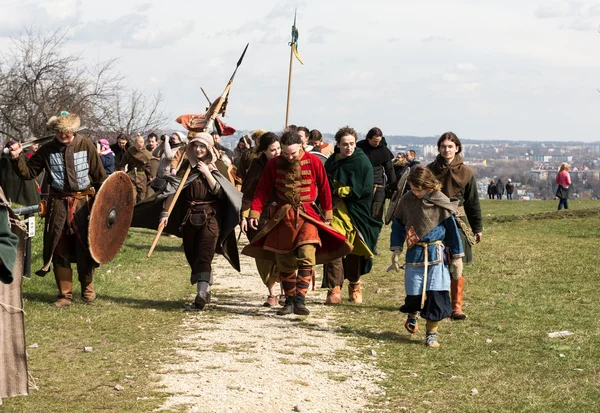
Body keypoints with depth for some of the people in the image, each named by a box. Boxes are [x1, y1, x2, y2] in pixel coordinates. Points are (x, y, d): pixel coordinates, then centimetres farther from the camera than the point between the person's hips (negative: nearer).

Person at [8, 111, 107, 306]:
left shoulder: (85, 145, -3)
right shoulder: (47, 150, -1)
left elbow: (100, 175, 2)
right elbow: (28, 172, 1)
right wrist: (17, 158, -16)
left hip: (83, 202, -1)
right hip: (58, 204, 1)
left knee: (85, 248, 4)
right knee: (60, 250, 4)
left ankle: (87, 288, 23)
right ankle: (65, 293, 14)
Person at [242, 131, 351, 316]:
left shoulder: (313, 161, -4)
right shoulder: (274, 164, 1)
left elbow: (324, 189, 4)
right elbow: (262, 190, 3)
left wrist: (327, 215, 7)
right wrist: (254, 212, -7)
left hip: (307, 216, -2)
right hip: (282, 217, 2)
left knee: (307, 257, -19)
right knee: (285, 262, 6)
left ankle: (300, 300, -19)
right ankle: (289, 301, 18)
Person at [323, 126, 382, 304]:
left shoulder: (362, 162, -4)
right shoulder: (331, 163, 8)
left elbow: (366, 190, -11)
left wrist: (340, 192, -10)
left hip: (354, 213, -2)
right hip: (335, 212, 2)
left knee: (353, 252, 7)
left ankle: (354, 285, 27)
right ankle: (334, 289, -13)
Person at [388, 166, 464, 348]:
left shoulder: (441, 202, -6)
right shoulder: (407, 200, 1)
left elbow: (452, 229, 1)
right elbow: (398, 225, 11)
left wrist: (457, 257, 2)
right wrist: (396, 250, 3)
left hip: (436, 254, -1)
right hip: (414, 254, 1)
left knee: (436, 295, -7)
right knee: (414, 294, -1)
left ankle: (431, 334, 7)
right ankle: (412, 315, 35)